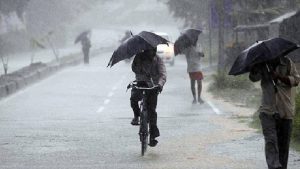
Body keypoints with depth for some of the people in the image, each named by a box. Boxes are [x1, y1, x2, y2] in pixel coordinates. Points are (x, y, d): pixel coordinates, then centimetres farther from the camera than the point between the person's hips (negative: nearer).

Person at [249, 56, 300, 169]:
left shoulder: (288, 63, 5)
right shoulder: (263, 65, 6)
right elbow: (253, 78, -7)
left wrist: (280, 76, -17)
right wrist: (254, 69, -25)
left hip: (286, 111, 1)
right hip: (268, 110, -1)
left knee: (284, 143, 6)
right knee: (271, 139, -17)